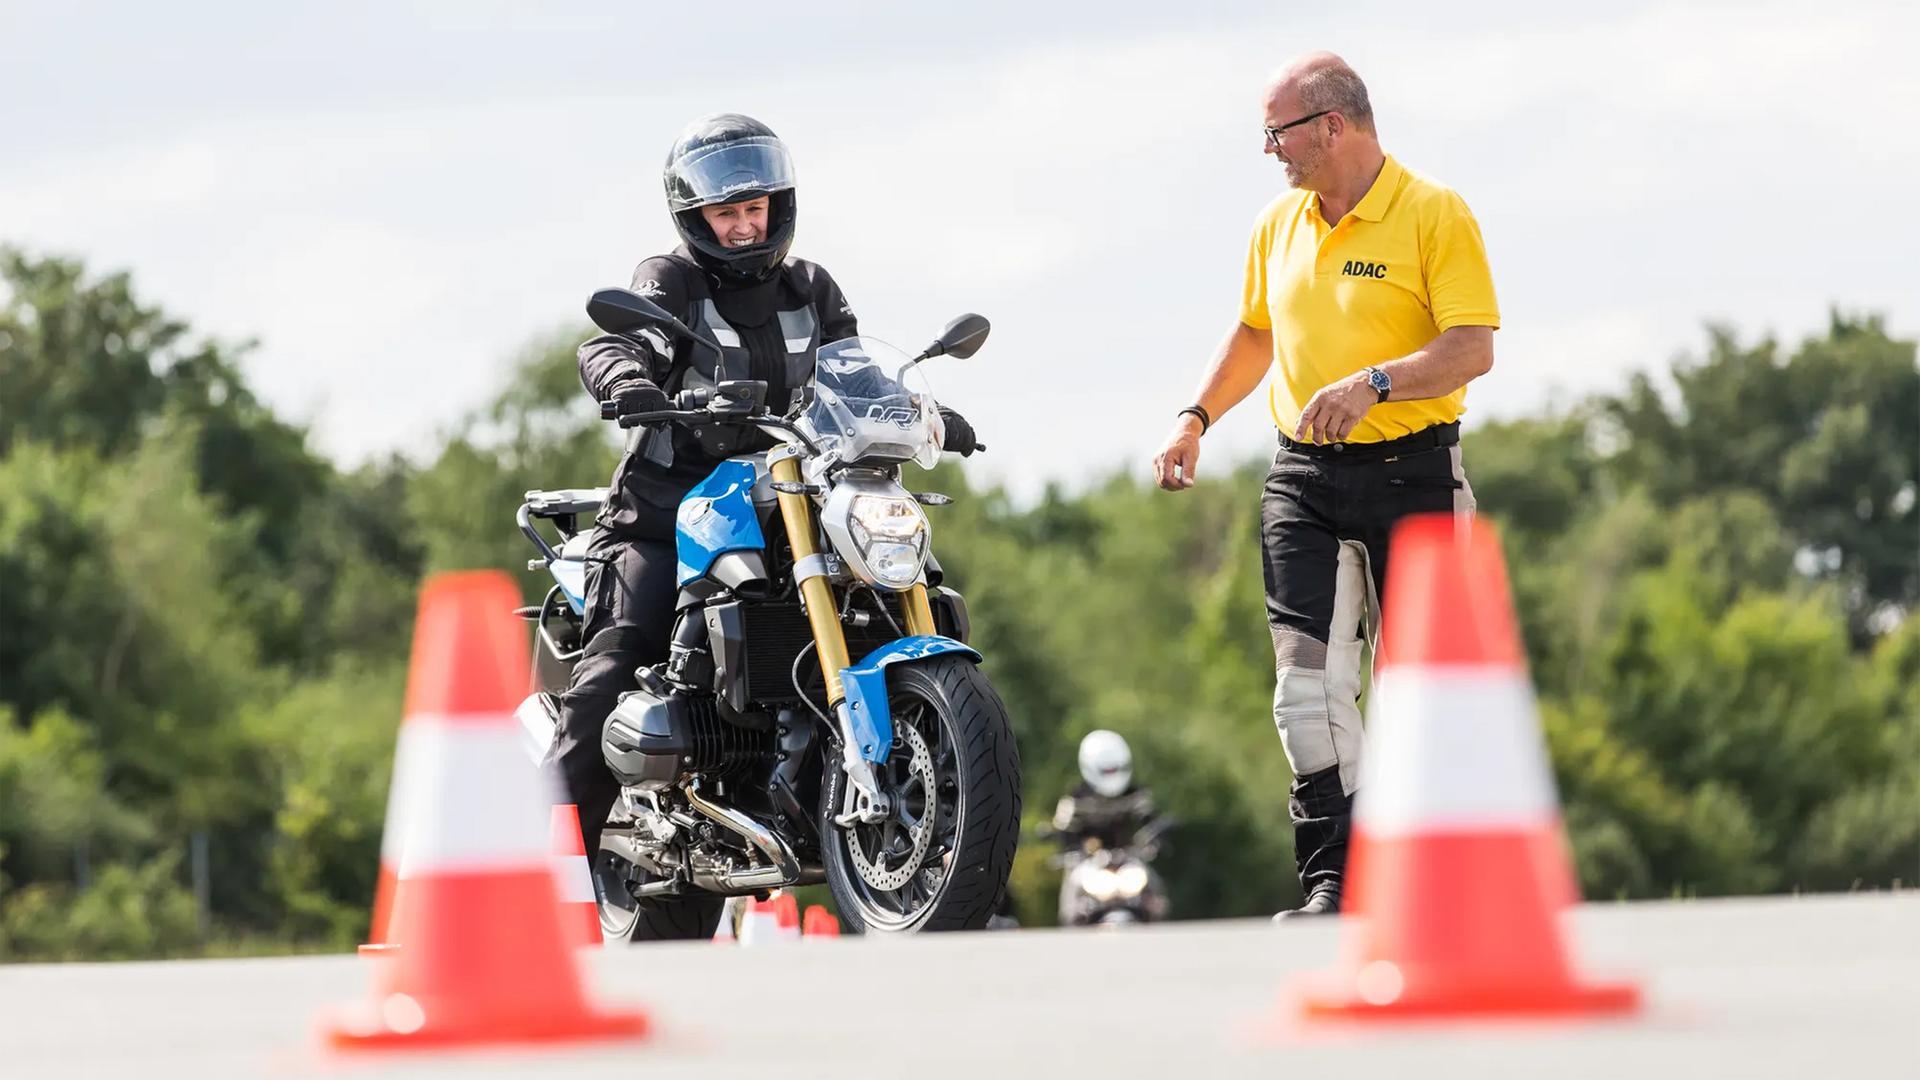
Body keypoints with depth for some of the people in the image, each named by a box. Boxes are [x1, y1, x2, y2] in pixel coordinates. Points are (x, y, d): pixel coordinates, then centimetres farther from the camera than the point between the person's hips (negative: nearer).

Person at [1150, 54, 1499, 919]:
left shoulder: (1435, 215, -8)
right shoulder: (1280, 224, 11)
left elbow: (1473, 350, -14)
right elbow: (1256, 332, 26)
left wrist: (1374, 383, -27)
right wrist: (1196, 418, 15)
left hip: (1411, 471, -5)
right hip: (1304, 477, 5)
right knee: (1310, 682, -9)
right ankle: (1334, 885, -10)